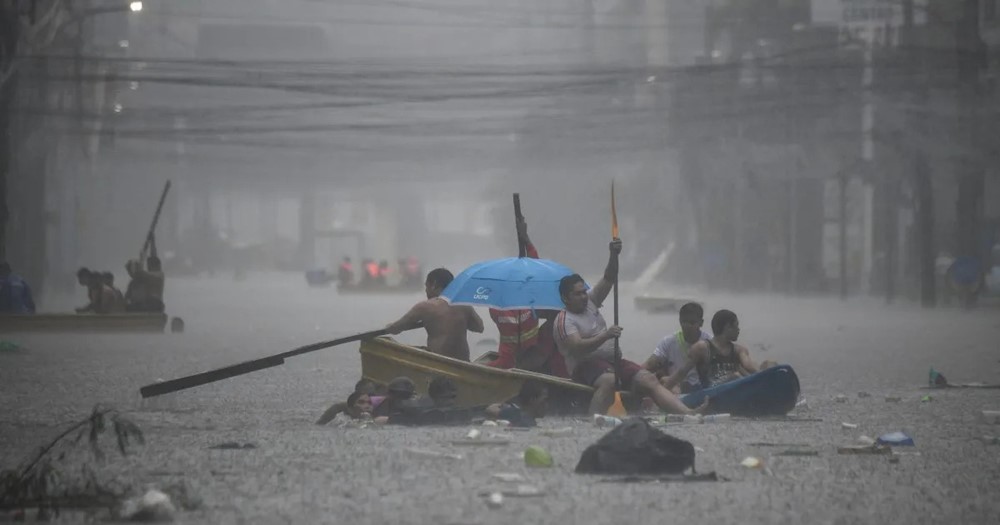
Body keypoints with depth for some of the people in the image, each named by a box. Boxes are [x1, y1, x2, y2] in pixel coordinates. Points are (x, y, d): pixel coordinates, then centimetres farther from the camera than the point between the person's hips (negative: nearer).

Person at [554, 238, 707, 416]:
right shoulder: (564, 321, -8)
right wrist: (605, 336, -32)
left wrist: (614, 255, -9)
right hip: (586, 366, -8)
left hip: (612, 361, 8)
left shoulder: (590, 302, 15)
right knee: (609, 381, -41)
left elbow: (608, 279, 8)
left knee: (649, 379, -10)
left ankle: (688, 413, -22)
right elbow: (577, 348, -24)